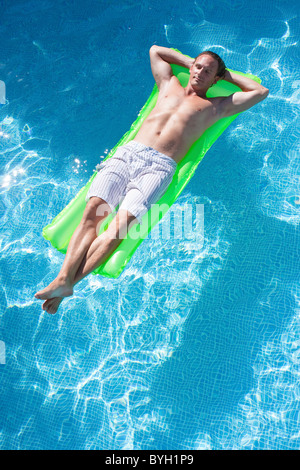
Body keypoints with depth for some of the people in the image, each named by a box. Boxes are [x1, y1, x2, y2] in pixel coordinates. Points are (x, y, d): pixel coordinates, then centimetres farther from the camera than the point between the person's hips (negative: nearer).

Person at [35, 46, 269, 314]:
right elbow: (155, 49, 47)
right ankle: (62, 278, -26)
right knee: (93, 211, -22)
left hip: (160, 166, -3)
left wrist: (227, 74, 32)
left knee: (120, 224, -26)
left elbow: (261, 92, 27)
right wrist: (188, 61, 42)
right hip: (128, 152, 3)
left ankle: (68, 283, -29)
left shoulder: (215, 106, 24)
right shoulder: (169, 84, 31)